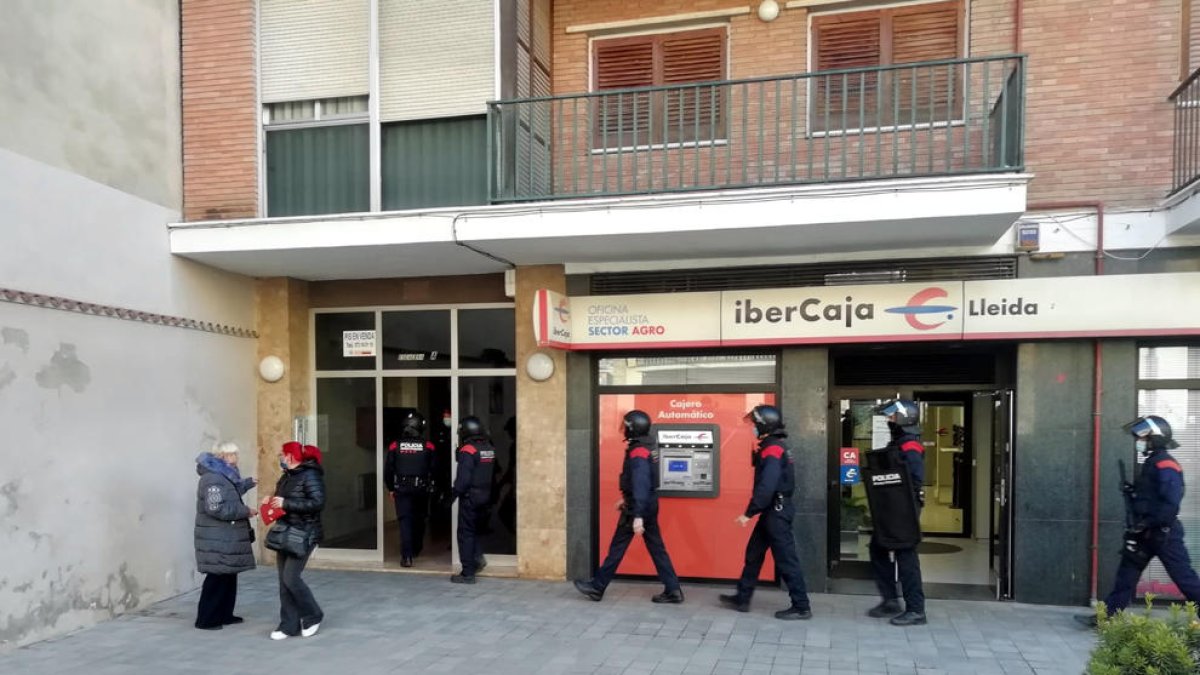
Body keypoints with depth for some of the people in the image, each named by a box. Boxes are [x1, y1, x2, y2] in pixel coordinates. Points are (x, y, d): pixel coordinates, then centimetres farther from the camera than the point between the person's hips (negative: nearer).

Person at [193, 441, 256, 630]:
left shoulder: (222, 476, 15)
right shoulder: (212, 479, -19)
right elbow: (217, 508, -27)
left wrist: (248, 483, 28)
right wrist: (245, 511, -20)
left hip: (226, 539, 11)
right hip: (217, 541, -11)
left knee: (228, 576, 14)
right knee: (217, 578, -5)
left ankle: (224, 615, 23)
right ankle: (206, 619, 3)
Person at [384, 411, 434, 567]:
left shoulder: (395, 446, -4)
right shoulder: (428, 446, -6)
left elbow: (388, 470, 0)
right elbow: (434, 469, -3)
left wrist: (391, 489, 11)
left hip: (401, 489, -1)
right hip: (421, 489, 1)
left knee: (405, 521, -1)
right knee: (419, 520, 19)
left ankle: (407, 556, -11)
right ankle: (416, 550, 35)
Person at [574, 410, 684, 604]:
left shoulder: (638, 452, -21)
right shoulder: (648, 446, 9)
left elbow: (640, 484, -29)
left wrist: (637, 516, -33)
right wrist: (626, 499, 27)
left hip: (639, 506, -9)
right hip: (650, 503, 9)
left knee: (617, 547, 3)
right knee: (656, 547, 10)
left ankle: (597, 587, 14)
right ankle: (672, 590, 10)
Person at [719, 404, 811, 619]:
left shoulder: (773, 449, -19)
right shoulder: (774, 447, 13)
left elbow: (766, 486, -27)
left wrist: (749, 513, -23)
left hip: (776, 512, -11)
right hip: (773, 510, 11)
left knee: (785, 559, -2)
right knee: (753, 553, 16)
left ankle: (801, 607, 6)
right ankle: (742, 598, 24)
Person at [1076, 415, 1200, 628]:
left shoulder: (1165, 465, -17)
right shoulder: (1152, 463, 13)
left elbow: (1171, 503, -25)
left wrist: (1148, 523, -22)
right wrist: (1133, 492, 5)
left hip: (1164, 533, -10)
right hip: (1147, 532, 10)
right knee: (1127, 572, 10)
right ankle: (1106, 615, 14)